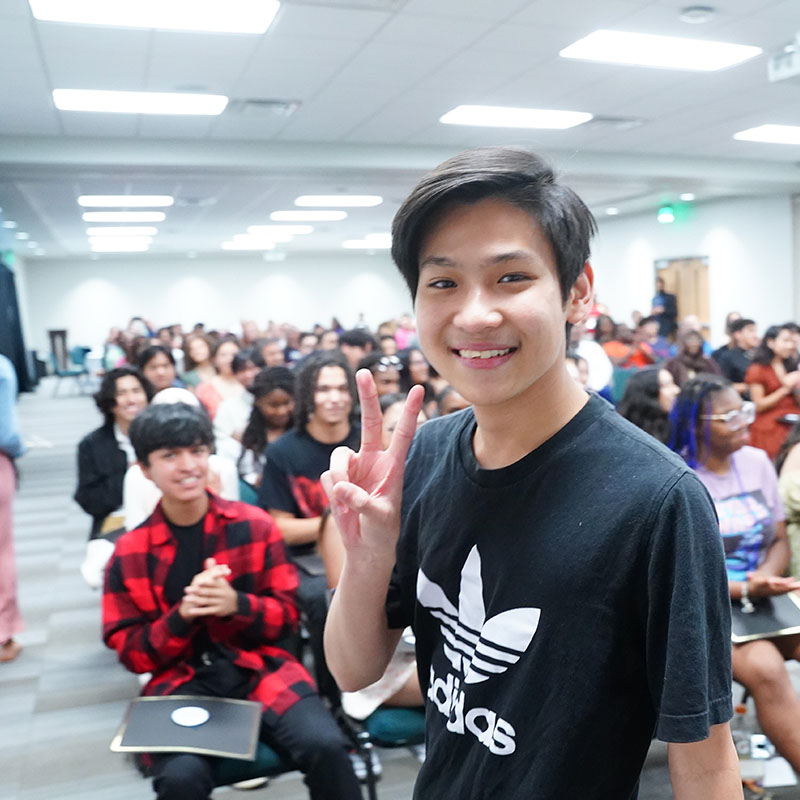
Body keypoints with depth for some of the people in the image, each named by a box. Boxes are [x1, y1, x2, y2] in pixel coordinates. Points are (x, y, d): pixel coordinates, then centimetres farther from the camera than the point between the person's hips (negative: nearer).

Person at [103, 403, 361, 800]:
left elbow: (286, 618, 4)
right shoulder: (129, 553, 2)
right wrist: (183, 615, -16)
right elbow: (131, 652, 3)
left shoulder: (254, 525, 1)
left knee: (324, 746, -24)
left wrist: (237, 605, -17)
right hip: (181, 682, 0)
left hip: (260, 668, 1)